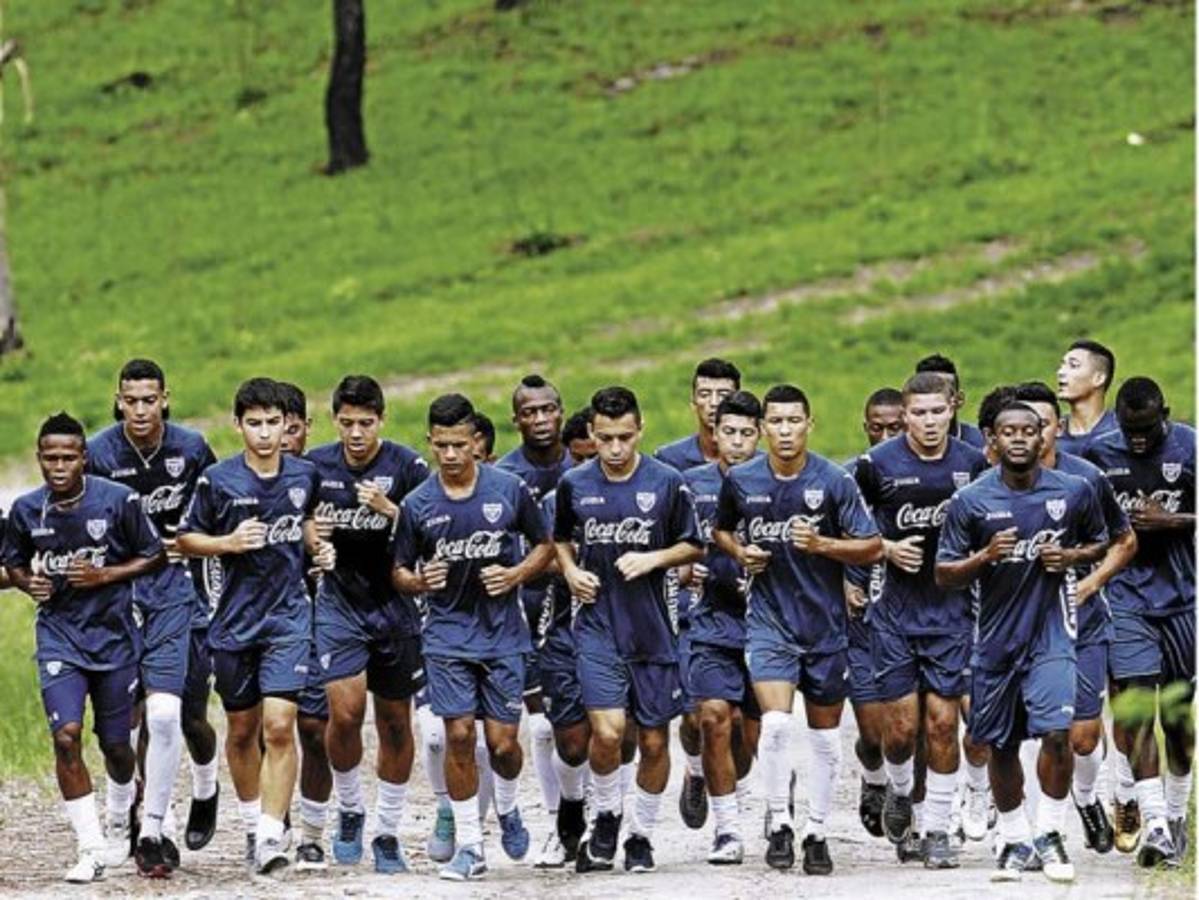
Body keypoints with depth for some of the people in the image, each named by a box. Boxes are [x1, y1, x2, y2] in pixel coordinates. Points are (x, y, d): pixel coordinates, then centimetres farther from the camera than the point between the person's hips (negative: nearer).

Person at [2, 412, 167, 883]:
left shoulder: (118, 500, -11)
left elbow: (155, 557, -3)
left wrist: (105, 575, -16)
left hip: (113, 635, -1)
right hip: (58, 636, 1)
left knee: (115, 744, 8)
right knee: (66, 736, -16)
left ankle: (118, 826, 38)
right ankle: (90, 849, -9)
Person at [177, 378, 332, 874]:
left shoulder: (304, 475, 0)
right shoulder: (218, 480, -8)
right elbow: (185, 539, 0)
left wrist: (317, 545, 4)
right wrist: (229, 543, -16)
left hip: (289, 615, 0)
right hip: (235, 620, 0)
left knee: (280, 726, -14)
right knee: (242, 730, 13)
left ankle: (271, 837, -17)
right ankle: (252, 822, 34)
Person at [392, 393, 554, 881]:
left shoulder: (509, 490, -4)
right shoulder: (417, 504, -2)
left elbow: (544, 546, 8)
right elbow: (399, 572, 7)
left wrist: (516, 575, -10)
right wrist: (419, 581, -16)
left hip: (503, 633, 0)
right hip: (447, 634, 0)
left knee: (503, 741, -2)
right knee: (459, 735, -7)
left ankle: (507, 809, 31)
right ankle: (468, 845, 3)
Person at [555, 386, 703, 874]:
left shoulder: (667, 483, -4)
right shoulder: (574, 484, 1)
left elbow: (692, 545, 6)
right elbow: (561, 538, 19)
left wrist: (654, 559, -12)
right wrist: (570, 571, 0)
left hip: (652, 629, 0)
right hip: (597, 627, 0)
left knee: (654, 741, 6)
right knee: (607, 731, -16)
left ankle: (641, 835, 25)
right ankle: (605, 818, 10)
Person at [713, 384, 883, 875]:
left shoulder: (833, 480, -8)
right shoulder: (740, 480, -2)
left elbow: (872, 547, -6)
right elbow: (721, 530, 18)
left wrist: (822, 544, -20)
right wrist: (740, 552, -3)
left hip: (826, 622, 0)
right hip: (769, 619, 0)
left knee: (825, 733, 9)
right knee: (776, 722, -19)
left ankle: (816, 833, 22)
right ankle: (779, 825, -5)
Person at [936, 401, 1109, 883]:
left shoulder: (1074, 493, -1)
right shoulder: (970, 501, -3)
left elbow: (1100, 543, 15)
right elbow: (944, 576, 0)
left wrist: (1071, 557, -6)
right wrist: (986, 556, -18)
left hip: (1051, 630, -1)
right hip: (997, 636, 1)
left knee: (1056, 732, -17)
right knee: (1001, 745, 9)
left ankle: (1049, 835, -2)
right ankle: (1014, 841, 26)